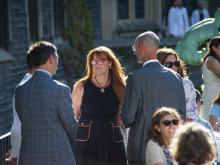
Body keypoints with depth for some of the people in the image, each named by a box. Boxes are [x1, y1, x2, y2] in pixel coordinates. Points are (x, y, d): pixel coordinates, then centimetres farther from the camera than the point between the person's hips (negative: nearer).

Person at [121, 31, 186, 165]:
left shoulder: (136, 77, -12)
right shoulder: (176, 77, 4)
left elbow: (127, 117, -11)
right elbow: (182, 114, 8)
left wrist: (127, 121, 10)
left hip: (142, 149, -5)